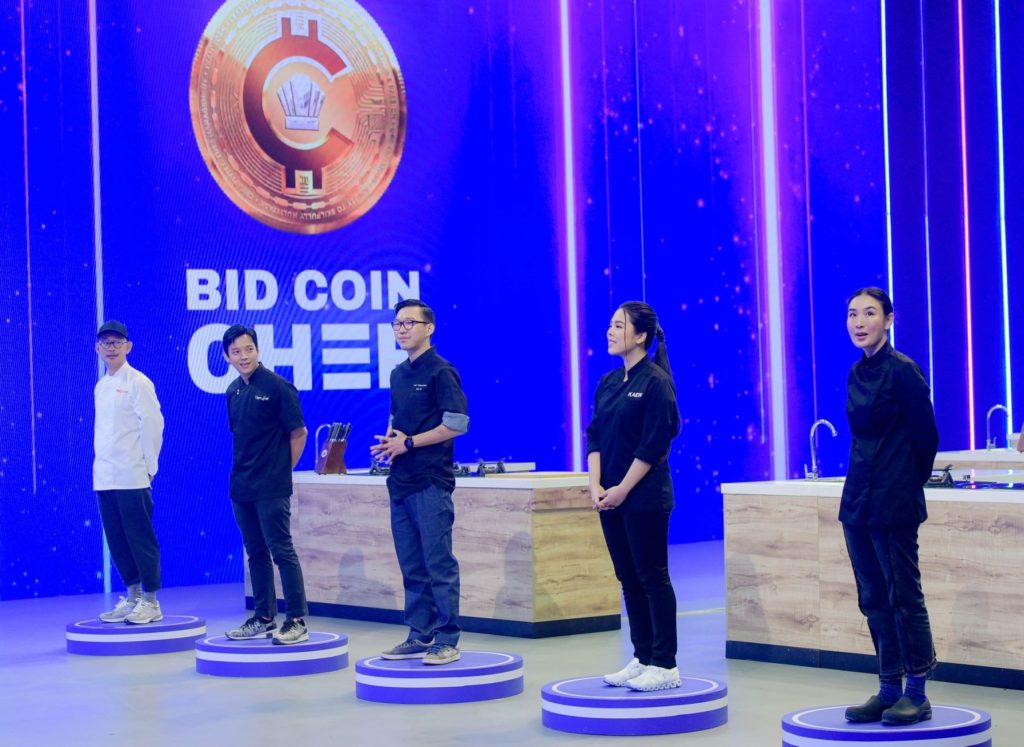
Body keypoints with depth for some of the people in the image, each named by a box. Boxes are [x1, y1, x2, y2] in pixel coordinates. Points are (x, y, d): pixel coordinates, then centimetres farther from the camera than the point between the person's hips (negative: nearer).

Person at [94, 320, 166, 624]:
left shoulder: (137, 382, -5)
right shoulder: (100, 386, 16)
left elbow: (152, 425, -8)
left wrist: (149, 468, -10)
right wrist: (101, 466, 11)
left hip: (131, 477, -7)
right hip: (104, 478, 7)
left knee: (140, 539, -4)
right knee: (117, 541, 10)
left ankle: (151, 602, 2)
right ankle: (131, 597, 19)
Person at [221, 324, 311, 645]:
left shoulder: (277, 387, -10)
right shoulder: (234, 390, 10)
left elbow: (298, 433, -7)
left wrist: (281, 470, -2)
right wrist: (244, 468, 12)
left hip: (271, 487, -7)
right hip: (241, 486, 7)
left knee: (281, 550, -6)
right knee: (255, 552, 12)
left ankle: (297, 621, -3)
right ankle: (264, 618, 19)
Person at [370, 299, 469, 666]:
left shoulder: (441, 371, -7)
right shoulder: (398, 374, 16)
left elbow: (457, 423, -14)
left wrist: (408, 442, -13)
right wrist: (389, 441, 4)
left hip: (431, 483, -8)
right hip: (401, 482, 8)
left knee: (439, 565, -5)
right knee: (412, 567, 11)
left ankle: (447, 641, -1)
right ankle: (419, 636, 18)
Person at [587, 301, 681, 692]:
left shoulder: (655, 382, -10)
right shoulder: (608, 382, 12)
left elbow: (653, 446, -15)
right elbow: (595, 436, 10)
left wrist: (622, 490, -14)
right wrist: (596, 486, -3)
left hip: (644, 497, -7)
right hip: (610, 496, 7)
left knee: (652, 577, -3)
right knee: (628, 578, 10)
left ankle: (665, 666, 3)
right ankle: (642, 659, 18)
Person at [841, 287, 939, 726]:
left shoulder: (902, 370, -11)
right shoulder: (856, 374, 10)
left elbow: (926, 436, -8)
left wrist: (909, 483, 2)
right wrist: (866, 482, 15)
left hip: (894, 503, -8)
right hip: (858, 500, 8)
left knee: (904, 595, -2)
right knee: (873, 599, 10)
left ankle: (917, 694, 5)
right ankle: (889, 690, 18)